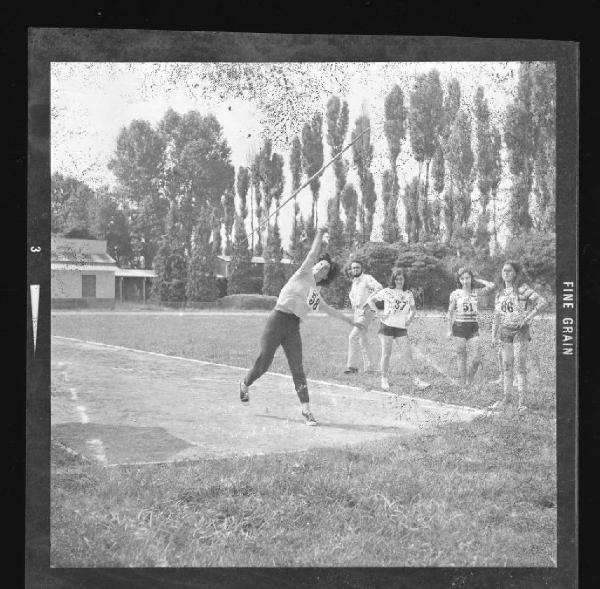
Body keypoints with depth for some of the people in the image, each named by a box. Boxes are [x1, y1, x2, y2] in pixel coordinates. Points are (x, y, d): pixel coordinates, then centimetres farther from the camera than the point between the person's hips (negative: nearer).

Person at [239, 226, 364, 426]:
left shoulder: (316, 292, 19)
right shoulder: (304, 274, 2)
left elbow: (329, 310, 33)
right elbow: (313, 254, -11)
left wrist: (350, 321, 37)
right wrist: (320, 234, -10)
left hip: (293, 328, 6)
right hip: (278, 320, -6)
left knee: (297, 368, -3)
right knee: (263, 362, -3)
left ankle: (306, 409, -6)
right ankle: (245, 385, 26)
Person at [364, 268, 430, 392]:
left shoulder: (408, 294, 10)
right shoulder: (387, 292, 2)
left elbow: (413, 309, 17)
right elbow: (370, 300, 5)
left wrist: (410, 318, -3)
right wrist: (378, 312, -7)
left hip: (401, 327, 2)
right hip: (387, 325, -2)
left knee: (407, 354, -2)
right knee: (386, 353, 3)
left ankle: (415, 379, 6)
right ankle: (384, 379, 14)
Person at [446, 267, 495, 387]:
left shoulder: (476, 292, 4)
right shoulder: (455, 294, 1)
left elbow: (492, 286, -8)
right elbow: (450, 312, 8)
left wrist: (477, 280, 3)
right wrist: (449, 330, 5)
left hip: (473, 327, 1)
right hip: (459, 327, -1)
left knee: (477, 359, -7)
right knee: (461, 359, 2)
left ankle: (469, 381, 16)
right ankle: (462, 384, 12)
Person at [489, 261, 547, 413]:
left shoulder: (522, 289, -8)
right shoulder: (500, 292, 11)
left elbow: (542, 302, -16)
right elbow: (497, 315, 17)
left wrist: (528, 317, -16)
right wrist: (494, 335, 13)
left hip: (520, 331, -6)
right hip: (505, 331, 6)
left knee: (520, 367, -8)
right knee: (506, 367, 10)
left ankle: (521, 401, -6)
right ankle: (507, 398, 19)